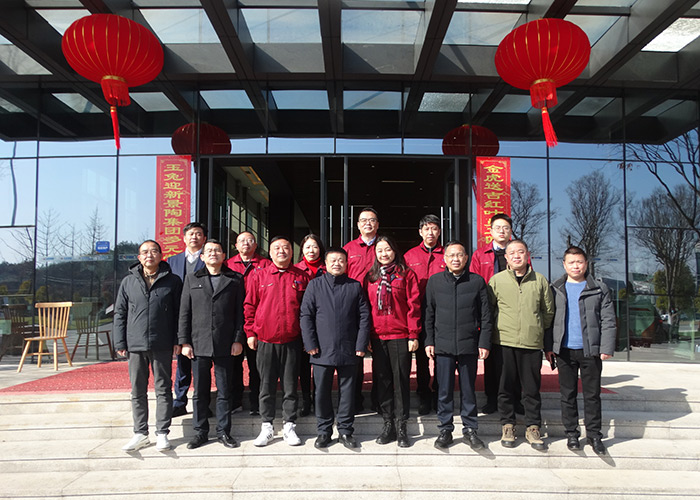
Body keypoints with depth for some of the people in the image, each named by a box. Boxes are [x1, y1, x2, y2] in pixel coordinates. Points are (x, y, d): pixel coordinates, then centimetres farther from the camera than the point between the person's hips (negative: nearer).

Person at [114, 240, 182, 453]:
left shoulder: (172, 281, 2)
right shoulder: (129, 282, 8)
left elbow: (180, 313, 3)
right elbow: (120, 313, 9)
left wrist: (178, 340, -3)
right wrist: (120, 343, 3)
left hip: (162, 346, -2)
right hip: (135, 346, 2)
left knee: (163, 389, 6)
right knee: (138, 391, 10)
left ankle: (162, 433, 16)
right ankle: (140, 433, 21)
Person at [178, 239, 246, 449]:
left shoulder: (235, 279, 6)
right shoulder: (192, 279, 10)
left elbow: (240, 312, 4)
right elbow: (185, 312, 8)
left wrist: (238, 340, -3)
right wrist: (184, 342, 1)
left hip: (225, 345, -1)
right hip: (199, 344, 1)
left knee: (224, 391, 6)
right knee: (200, 391, 7)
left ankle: (223, 431, 17)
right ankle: (200, 432, 20)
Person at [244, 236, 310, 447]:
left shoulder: (301, 277, 4)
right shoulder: (259, 277, 4)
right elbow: (249, 306, 7)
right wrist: (250, 332, 2)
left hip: (292, 342, 0)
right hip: (265, 341, 0)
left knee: (290, 386, 7)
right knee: (266, 386, 8)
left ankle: (289, 426, 19)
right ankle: (267, 427, 19)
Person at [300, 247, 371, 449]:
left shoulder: (355, 286, 8)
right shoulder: (315, 285, 6)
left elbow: (364, 317, 6)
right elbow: (306, 316, 2)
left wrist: (361, 345, -1)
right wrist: (310, 344, -5)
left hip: (348, 350, 1)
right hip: (322, 350, 0)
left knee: (347, 391, 8)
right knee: (322, 391, 6)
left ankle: (345, 431, 21)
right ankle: (324, 431, 21)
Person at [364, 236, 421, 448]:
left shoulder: (407, 275, 1)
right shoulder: (370, 277, 11)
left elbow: (414, 305, -2)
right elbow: (365, 307, 11)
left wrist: (413, 335, -7)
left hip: (400, 336, -3)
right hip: (377, 336, 3)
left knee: (401, 379, 1)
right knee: (382, 380, 7)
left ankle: (401, 427, 10)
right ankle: (388, 424, 18)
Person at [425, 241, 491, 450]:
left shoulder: (477, 281, 3)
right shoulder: (434, 281, 5)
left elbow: (485, 315, 4)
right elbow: (429, 314, 8)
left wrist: (484, 343, -2)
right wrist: (429, 341, 3)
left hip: (469, 345, 0)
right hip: (443, 345, 1)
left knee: (468, 390, 9)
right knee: (444, 390, 6)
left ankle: (469, 429, 22)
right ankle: (445, 429, 20)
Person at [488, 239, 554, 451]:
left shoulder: (540, 280, 6)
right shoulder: (496, 280, 3)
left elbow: (549, 312, 13)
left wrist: (548, 343, 15)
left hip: (532, 342, 1)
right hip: (504, 342, -1)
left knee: (532, 388, 7)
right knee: (506, 387, 6)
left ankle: (533, 428, 20)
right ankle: (508, 426, 20)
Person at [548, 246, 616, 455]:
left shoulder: (599, 289, 4)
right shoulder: (556, 289, 7)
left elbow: (608, 321, 1)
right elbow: (549, 319, 7)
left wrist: (606, 348, -7)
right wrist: (548, 348, 1)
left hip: (590, 351, -1)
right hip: (565, 351, 1)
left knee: (592, 394, 7)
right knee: (568, 394, 9)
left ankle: (593, 434, 19)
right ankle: (571, 433, 21)